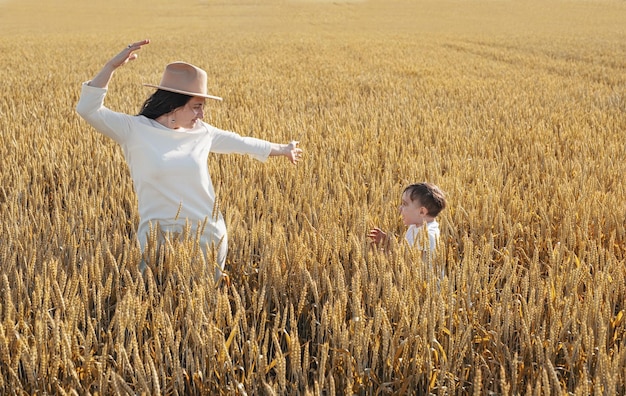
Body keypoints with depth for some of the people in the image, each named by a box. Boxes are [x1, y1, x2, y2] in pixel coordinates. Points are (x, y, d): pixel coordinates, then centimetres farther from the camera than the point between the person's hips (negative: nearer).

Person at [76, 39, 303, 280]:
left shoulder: (201, 132, 6)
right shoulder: (134, 129, -6)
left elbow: (240, 143, 21)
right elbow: (88, 109, -15)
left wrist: (282, 150, 35)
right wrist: (112, 65, -21)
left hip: (208, 236, 3)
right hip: (158, 239, -3)